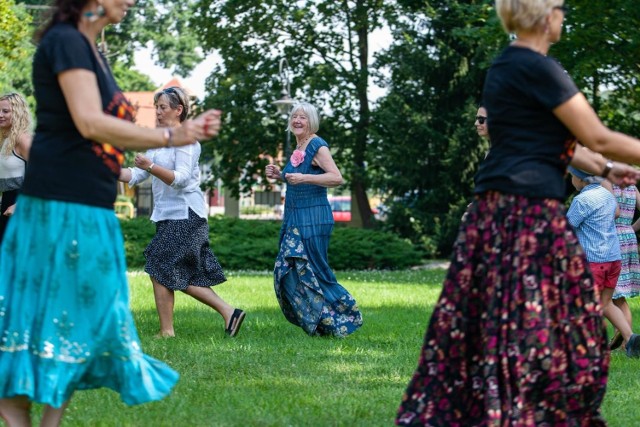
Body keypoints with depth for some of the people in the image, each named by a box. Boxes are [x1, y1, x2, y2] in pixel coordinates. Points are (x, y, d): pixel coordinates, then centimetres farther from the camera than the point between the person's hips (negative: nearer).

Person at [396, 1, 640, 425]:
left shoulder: (507, 66, 16)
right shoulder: (539, 69, -14)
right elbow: (598, 138, -11)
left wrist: (604, 169, 27)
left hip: (496, 209, 10)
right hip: (530, 214, -10)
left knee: (487, 323, 12)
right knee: (537, 325, -4)